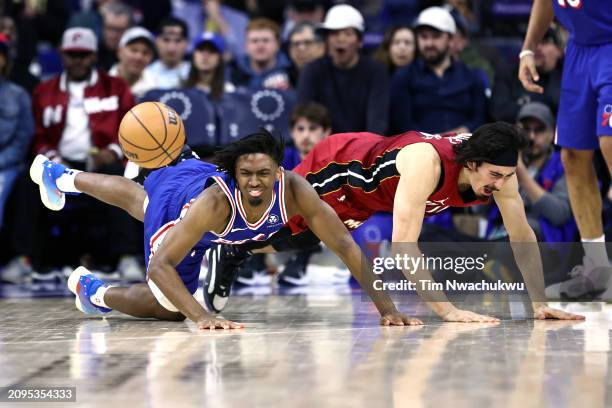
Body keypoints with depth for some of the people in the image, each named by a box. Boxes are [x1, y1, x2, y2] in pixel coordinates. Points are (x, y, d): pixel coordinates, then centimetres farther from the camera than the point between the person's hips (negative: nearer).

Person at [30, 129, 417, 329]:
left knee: (141, 202, 36)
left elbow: (345, 244, -38)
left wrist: (386, 306, -46)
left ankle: (61, 176, 65)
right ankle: (95, 292, 36)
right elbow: (160, 265, -48)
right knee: (166, 307, 8)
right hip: (175, 193, -5)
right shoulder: (216, 201, -50)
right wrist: (202, 316, -61)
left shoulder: (294, 189, -42)